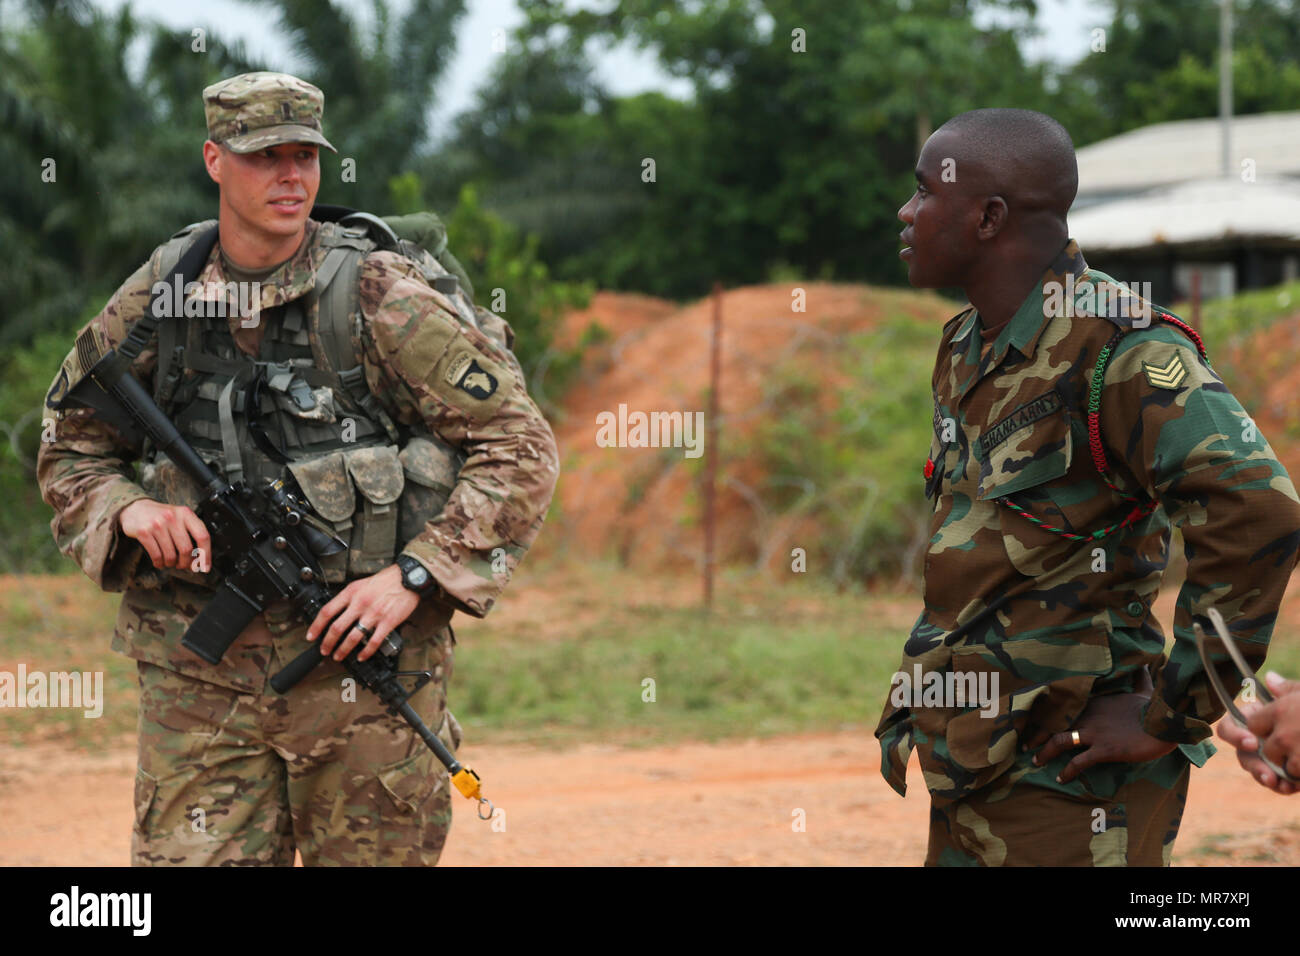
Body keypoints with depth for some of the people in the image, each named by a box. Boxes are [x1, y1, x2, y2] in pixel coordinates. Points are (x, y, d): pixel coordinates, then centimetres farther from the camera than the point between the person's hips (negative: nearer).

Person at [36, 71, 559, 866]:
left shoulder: (382, 299, -6)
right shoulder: (153, 303, 5)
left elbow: (520, 449, -7)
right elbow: (70, 452, 17)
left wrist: (414, 577, -15)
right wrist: (129, 510, -5)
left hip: (359, 655, -2)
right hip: (199, 673, 2)